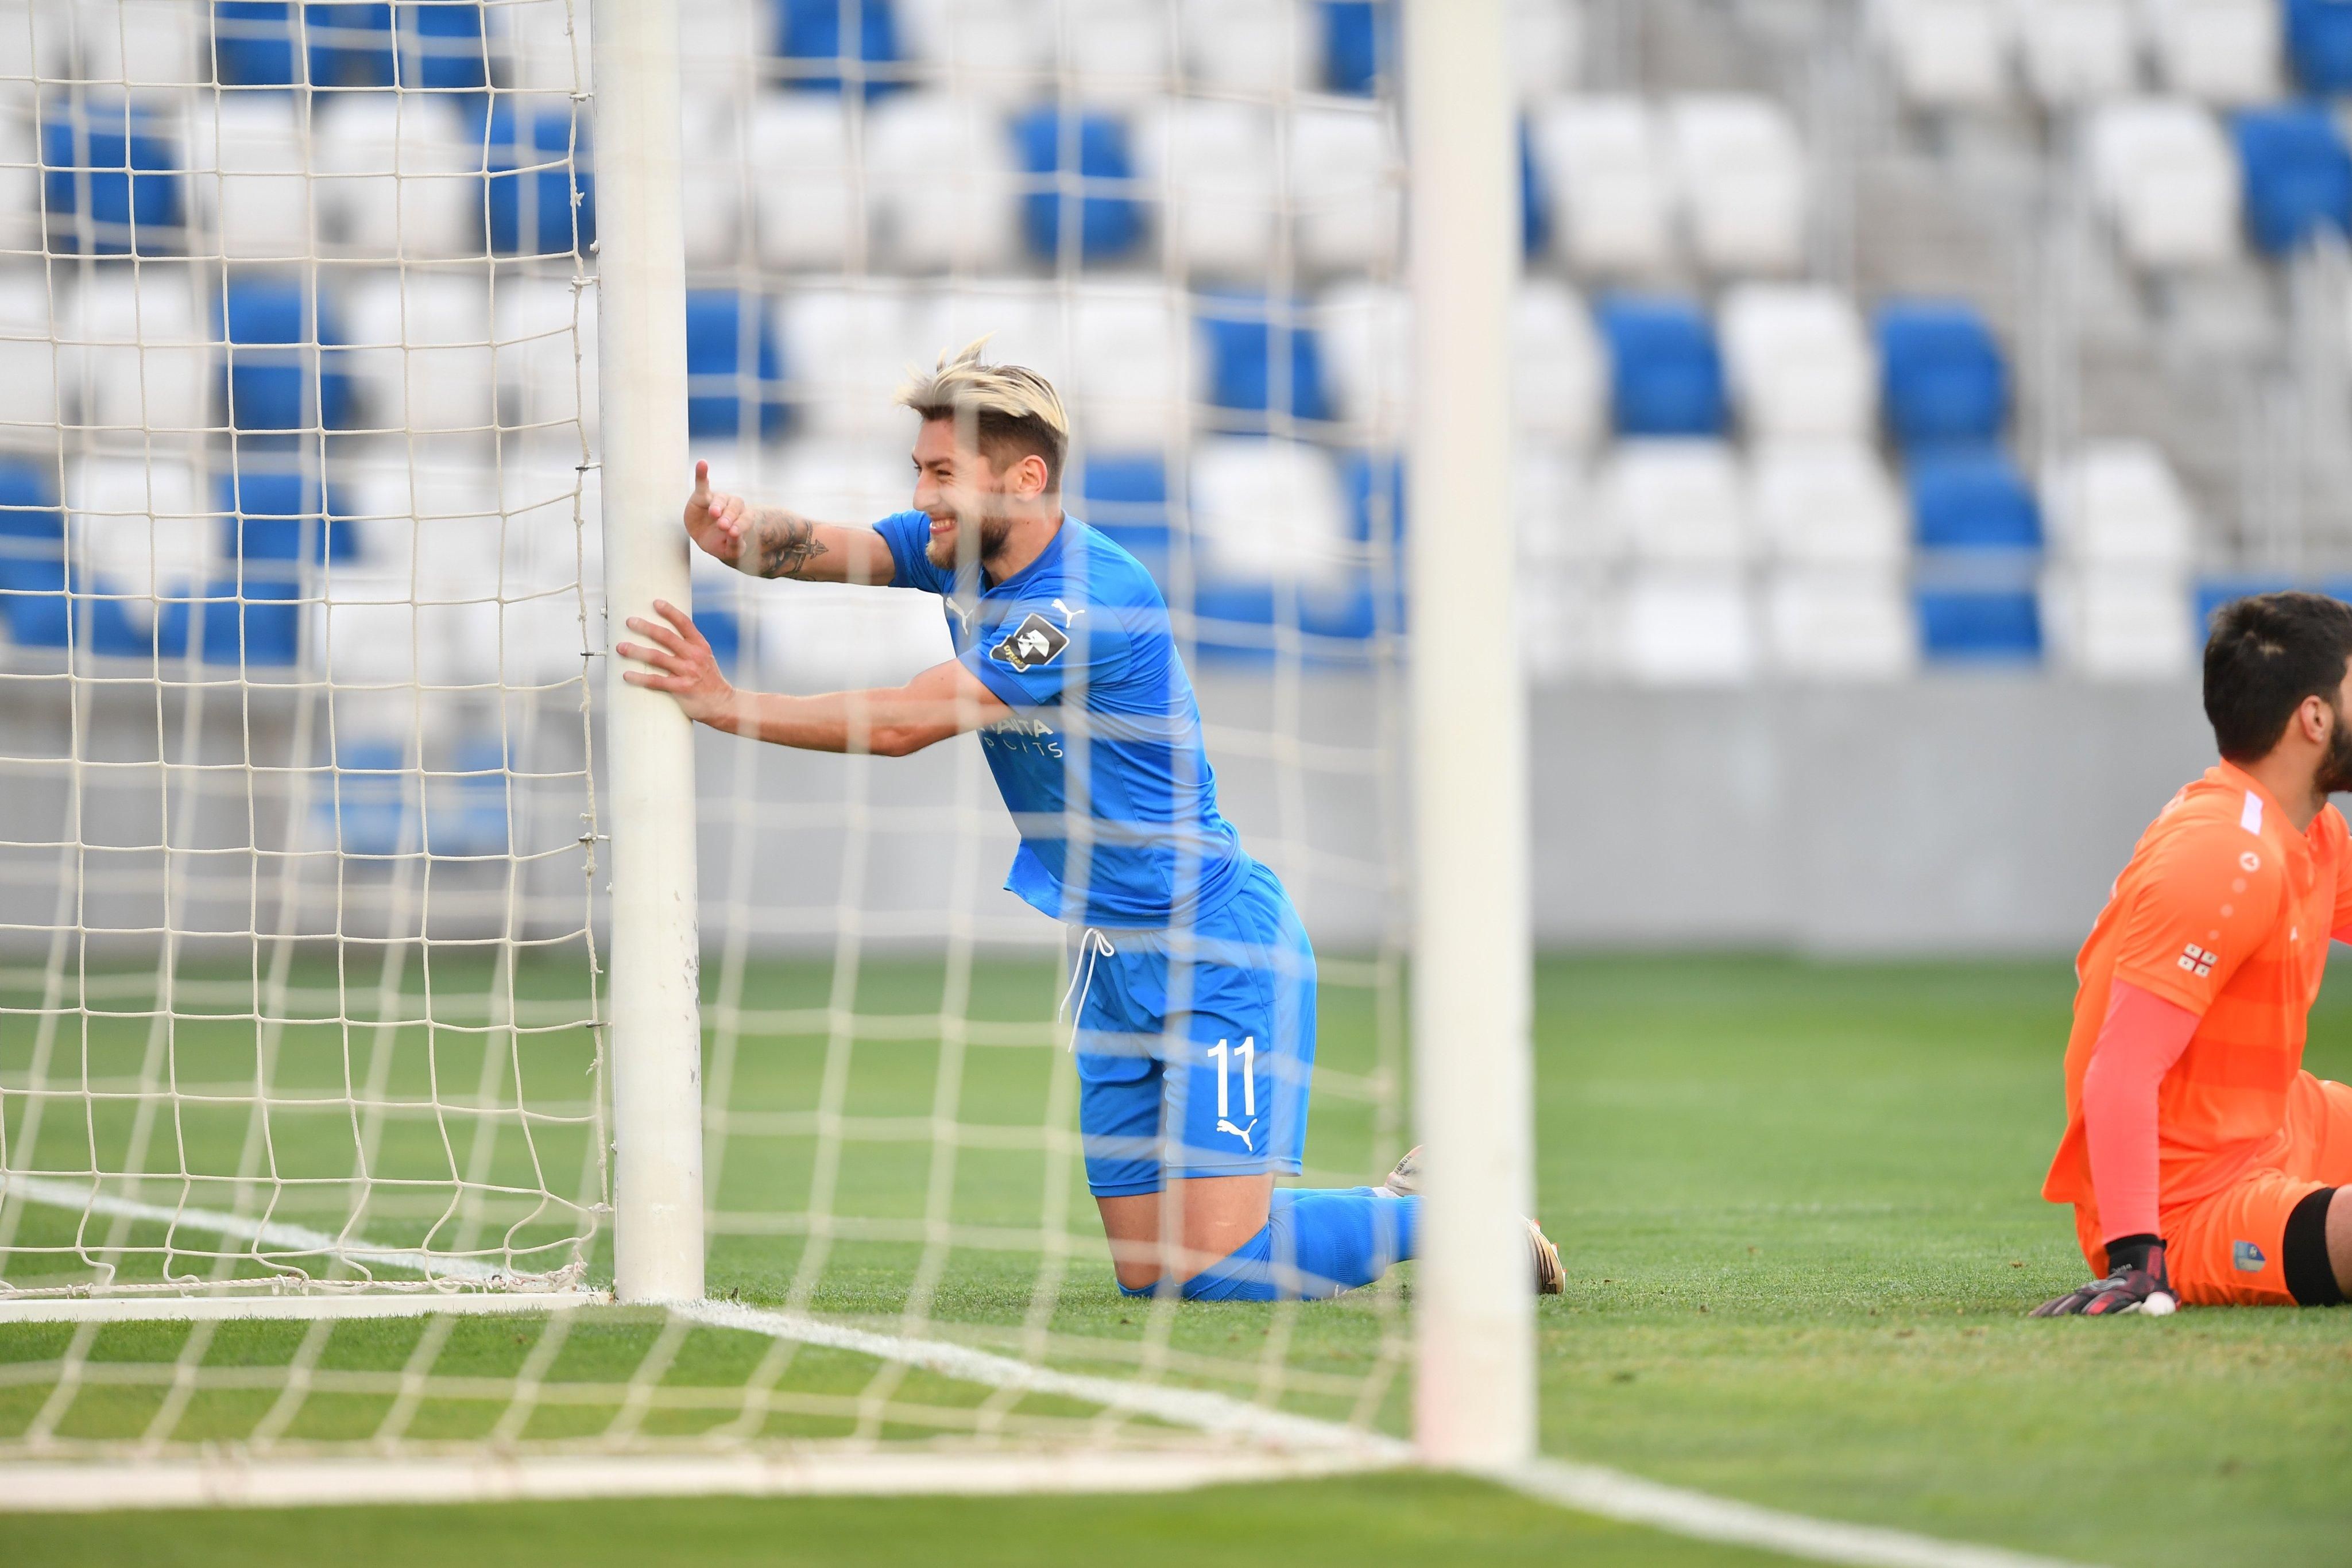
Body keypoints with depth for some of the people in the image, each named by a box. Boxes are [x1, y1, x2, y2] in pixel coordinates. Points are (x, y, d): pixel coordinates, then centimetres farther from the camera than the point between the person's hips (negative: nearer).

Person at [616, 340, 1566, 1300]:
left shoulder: (1090, 600, -23)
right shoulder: (960, 550, 4)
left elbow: (900, 726, -26)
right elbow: (813, 547, -9)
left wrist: (723, 704, -26)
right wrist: (734, 528, -32)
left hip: (1219, 954, -9)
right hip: (1112, 963, 9)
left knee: (1214, 1269, -15)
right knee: (1149, 1272, 7)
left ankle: (1437, 1213, 9)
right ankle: (1407, 1202, 25)